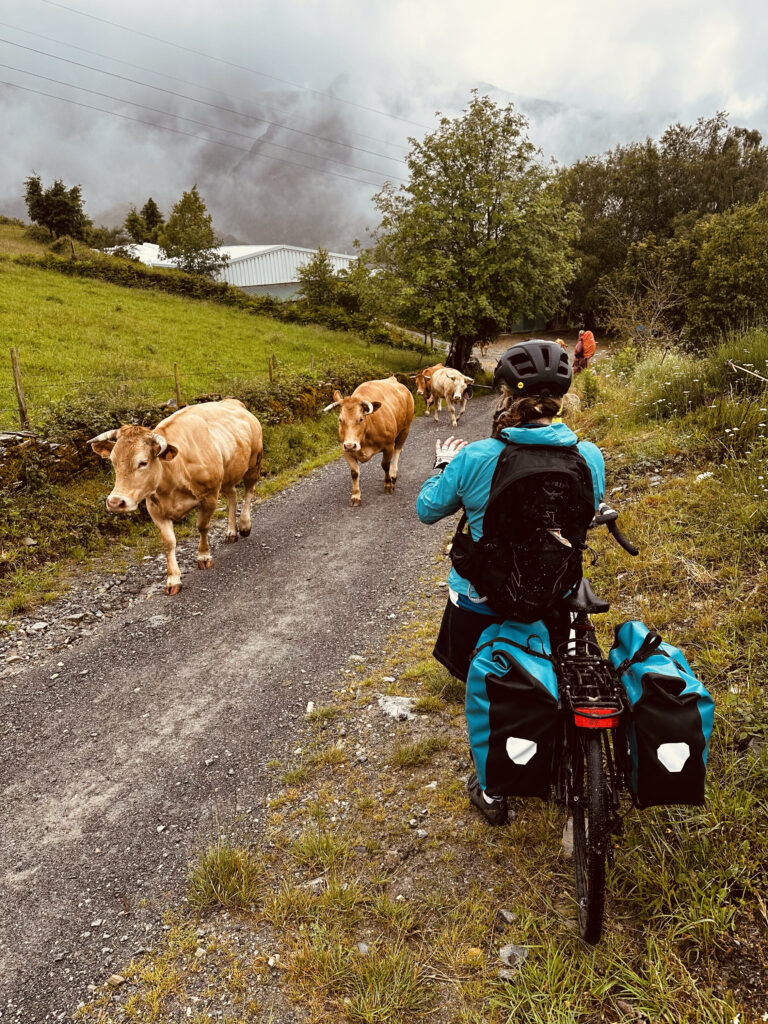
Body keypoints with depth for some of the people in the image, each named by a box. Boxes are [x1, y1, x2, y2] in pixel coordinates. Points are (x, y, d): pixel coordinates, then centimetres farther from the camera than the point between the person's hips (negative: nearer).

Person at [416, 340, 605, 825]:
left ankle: (492, 791, 37)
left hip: (482, 605, -2)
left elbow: (428, 509, -5)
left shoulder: (474, 459, -21)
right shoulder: (589, 456, -14)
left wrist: (444, 465, 12)